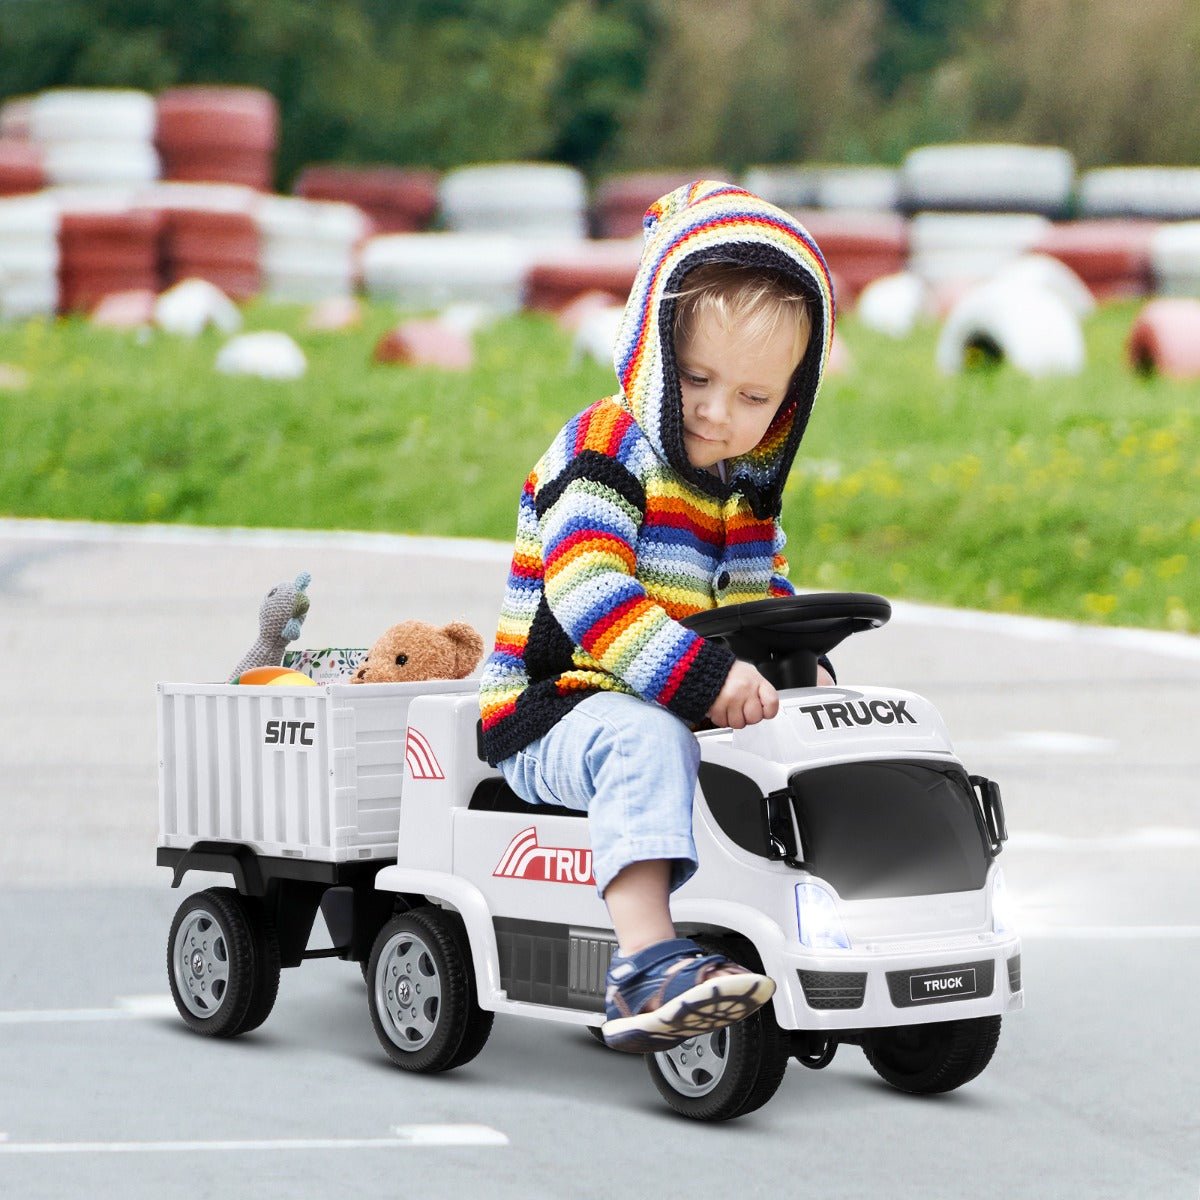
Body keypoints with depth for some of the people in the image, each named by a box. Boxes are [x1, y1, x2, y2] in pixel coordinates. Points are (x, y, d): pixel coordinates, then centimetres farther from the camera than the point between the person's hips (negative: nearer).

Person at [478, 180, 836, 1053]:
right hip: (551, 718, -8)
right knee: (644, 740, -38)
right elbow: (587, 593, -26)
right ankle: (645, 963, -51)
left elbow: (760, 592, 21)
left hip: (688, 716, 8)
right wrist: (707, 676, -36)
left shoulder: (746, 486, 13)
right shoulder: (606, 455, -14)